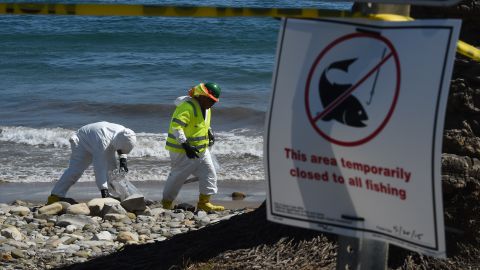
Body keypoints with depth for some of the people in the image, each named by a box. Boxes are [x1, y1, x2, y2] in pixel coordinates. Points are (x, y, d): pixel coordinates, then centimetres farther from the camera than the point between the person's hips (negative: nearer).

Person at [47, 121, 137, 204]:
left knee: (111, 168, -4)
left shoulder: (123, 132, -23)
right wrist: (104, 191, -48)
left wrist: (123, 160, -12)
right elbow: (99, 168, -46)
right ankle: (55, 196, -18)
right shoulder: (102, 141, -46)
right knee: (75, 170, -20)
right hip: (82, 142, -8)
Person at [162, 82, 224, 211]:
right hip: (182, 152, -9)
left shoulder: (206, 108, 9)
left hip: (201, 149, 9)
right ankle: (167, 203, 18)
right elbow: (176, 126, -32)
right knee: (177, 177, 2)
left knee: (209, 174, 6)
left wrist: (209, 133, 14)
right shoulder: (187, 107, -23)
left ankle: (204, 203, 12)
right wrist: (185, 145, -36)